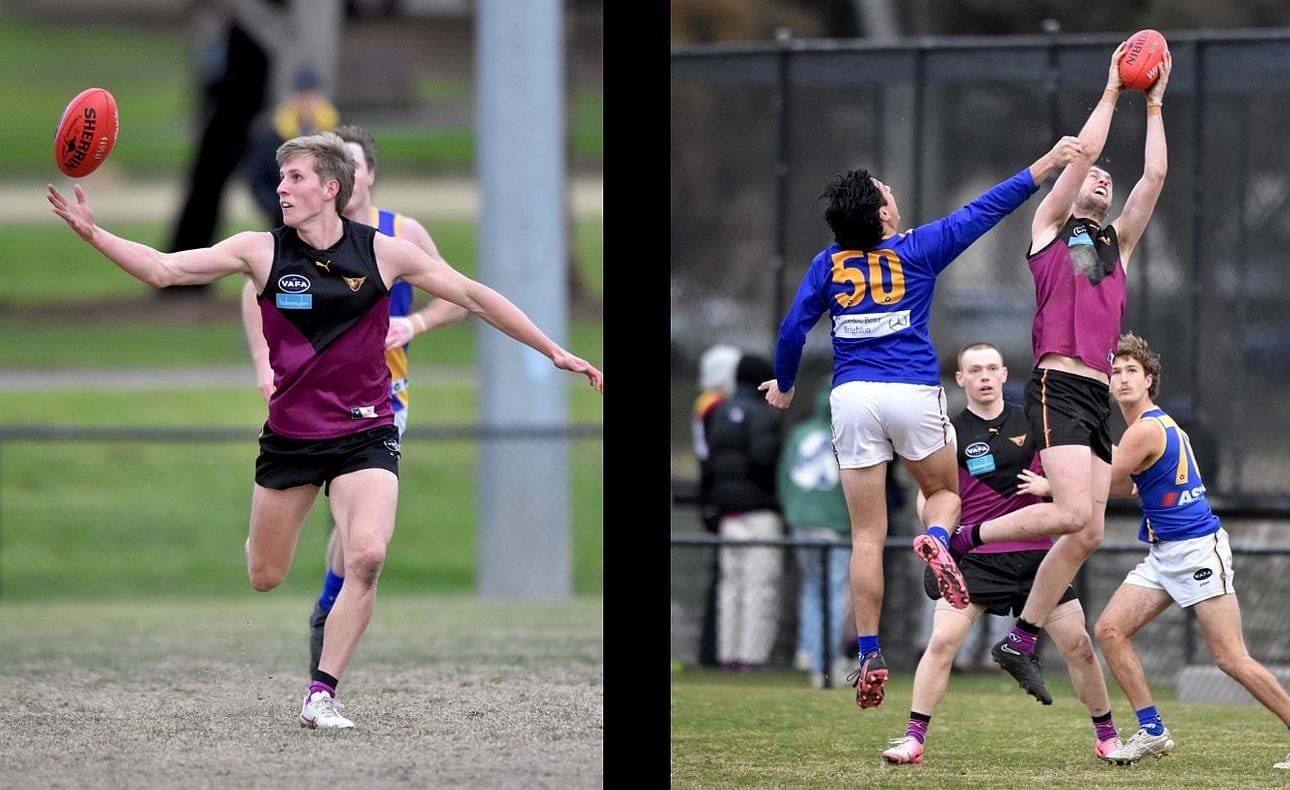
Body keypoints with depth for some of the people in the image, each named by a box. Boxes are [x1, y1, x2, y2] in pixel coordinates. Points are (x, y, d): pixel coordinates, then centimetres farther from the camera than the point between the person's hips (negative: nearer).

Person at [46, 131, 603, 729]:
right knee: (264, 579, 10)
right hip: (289, 433, 1)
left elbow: (473, 297, 3)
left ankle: (322, 694, -12)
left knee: (366, 557, -24)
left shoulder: (384, 253, -6)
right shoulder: (261, 251, -6)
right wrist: (92, 234, -23)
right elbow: (162, 269, -9)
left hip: (365, 433, -1)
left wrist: (552, 350, 5)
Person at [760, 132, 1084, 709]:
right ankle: (936, 538, -16)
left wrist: (783, 385, 23)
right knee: (944, 491, 22)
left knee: (867, 536, 3)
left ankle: (870, 656, -4)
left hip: (852, 397, 1)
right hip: (914, 395, -1)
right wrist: (1048, 164, 12)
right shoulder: (918, 249, 2)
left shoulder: (828, 263, 6)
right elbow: (987, 209, 5)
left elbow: (793, 330, 5)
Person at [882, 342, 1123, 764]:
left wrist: (1049, 485, -11)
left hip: (1035, 553, 2)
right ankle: (914, 737, -12)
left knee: (1079, 645, 1)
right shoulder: (951, 433, -1)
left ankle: (1106, 735, 18)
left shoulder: (1033, 423, 3)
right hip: (975, 556, -2)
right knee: (942, 641, -17)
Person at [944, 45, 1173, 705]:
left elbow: (1154, 177, 17)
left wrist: (1153, 106, 18)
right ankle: (961, 538, -8)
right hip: (1057, 388, -7)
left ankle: (1022, 639, 6)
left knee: (1087, 533, 0)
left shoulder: (1117, 244, 24)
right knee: (1073, 512, -23)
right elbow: (1082, 152, 1)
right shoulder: (1049, 229, 10)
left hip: (1097, 399, 7)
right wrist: (1112, 92, 10)